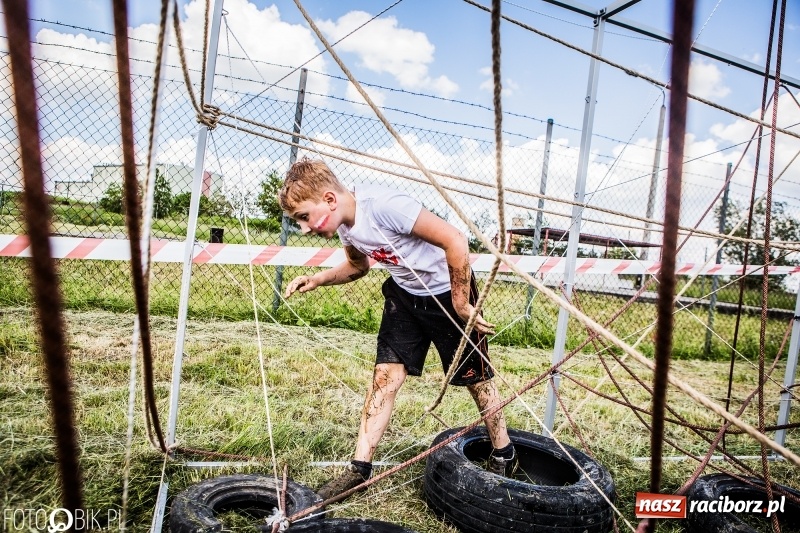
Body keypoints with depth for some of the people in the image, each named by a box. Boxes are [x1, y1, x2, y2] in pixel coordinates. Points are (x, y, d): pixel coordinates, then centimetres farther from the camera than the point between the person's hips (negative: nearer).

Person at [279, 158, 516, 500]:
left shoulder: (384, 205, -32)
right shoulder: (344, 224, -6)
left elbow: (455, 241, -30)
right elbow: (358, 266, 14)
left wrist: (460, 304, -22)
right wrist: (318, 279, -4)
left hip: (447, 291, -6)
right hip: (404, 293, 7)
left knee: (475, 378, 9)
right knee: (385, 376, 0)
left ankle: (503, 455, 32)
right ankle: (360, 468, 12)